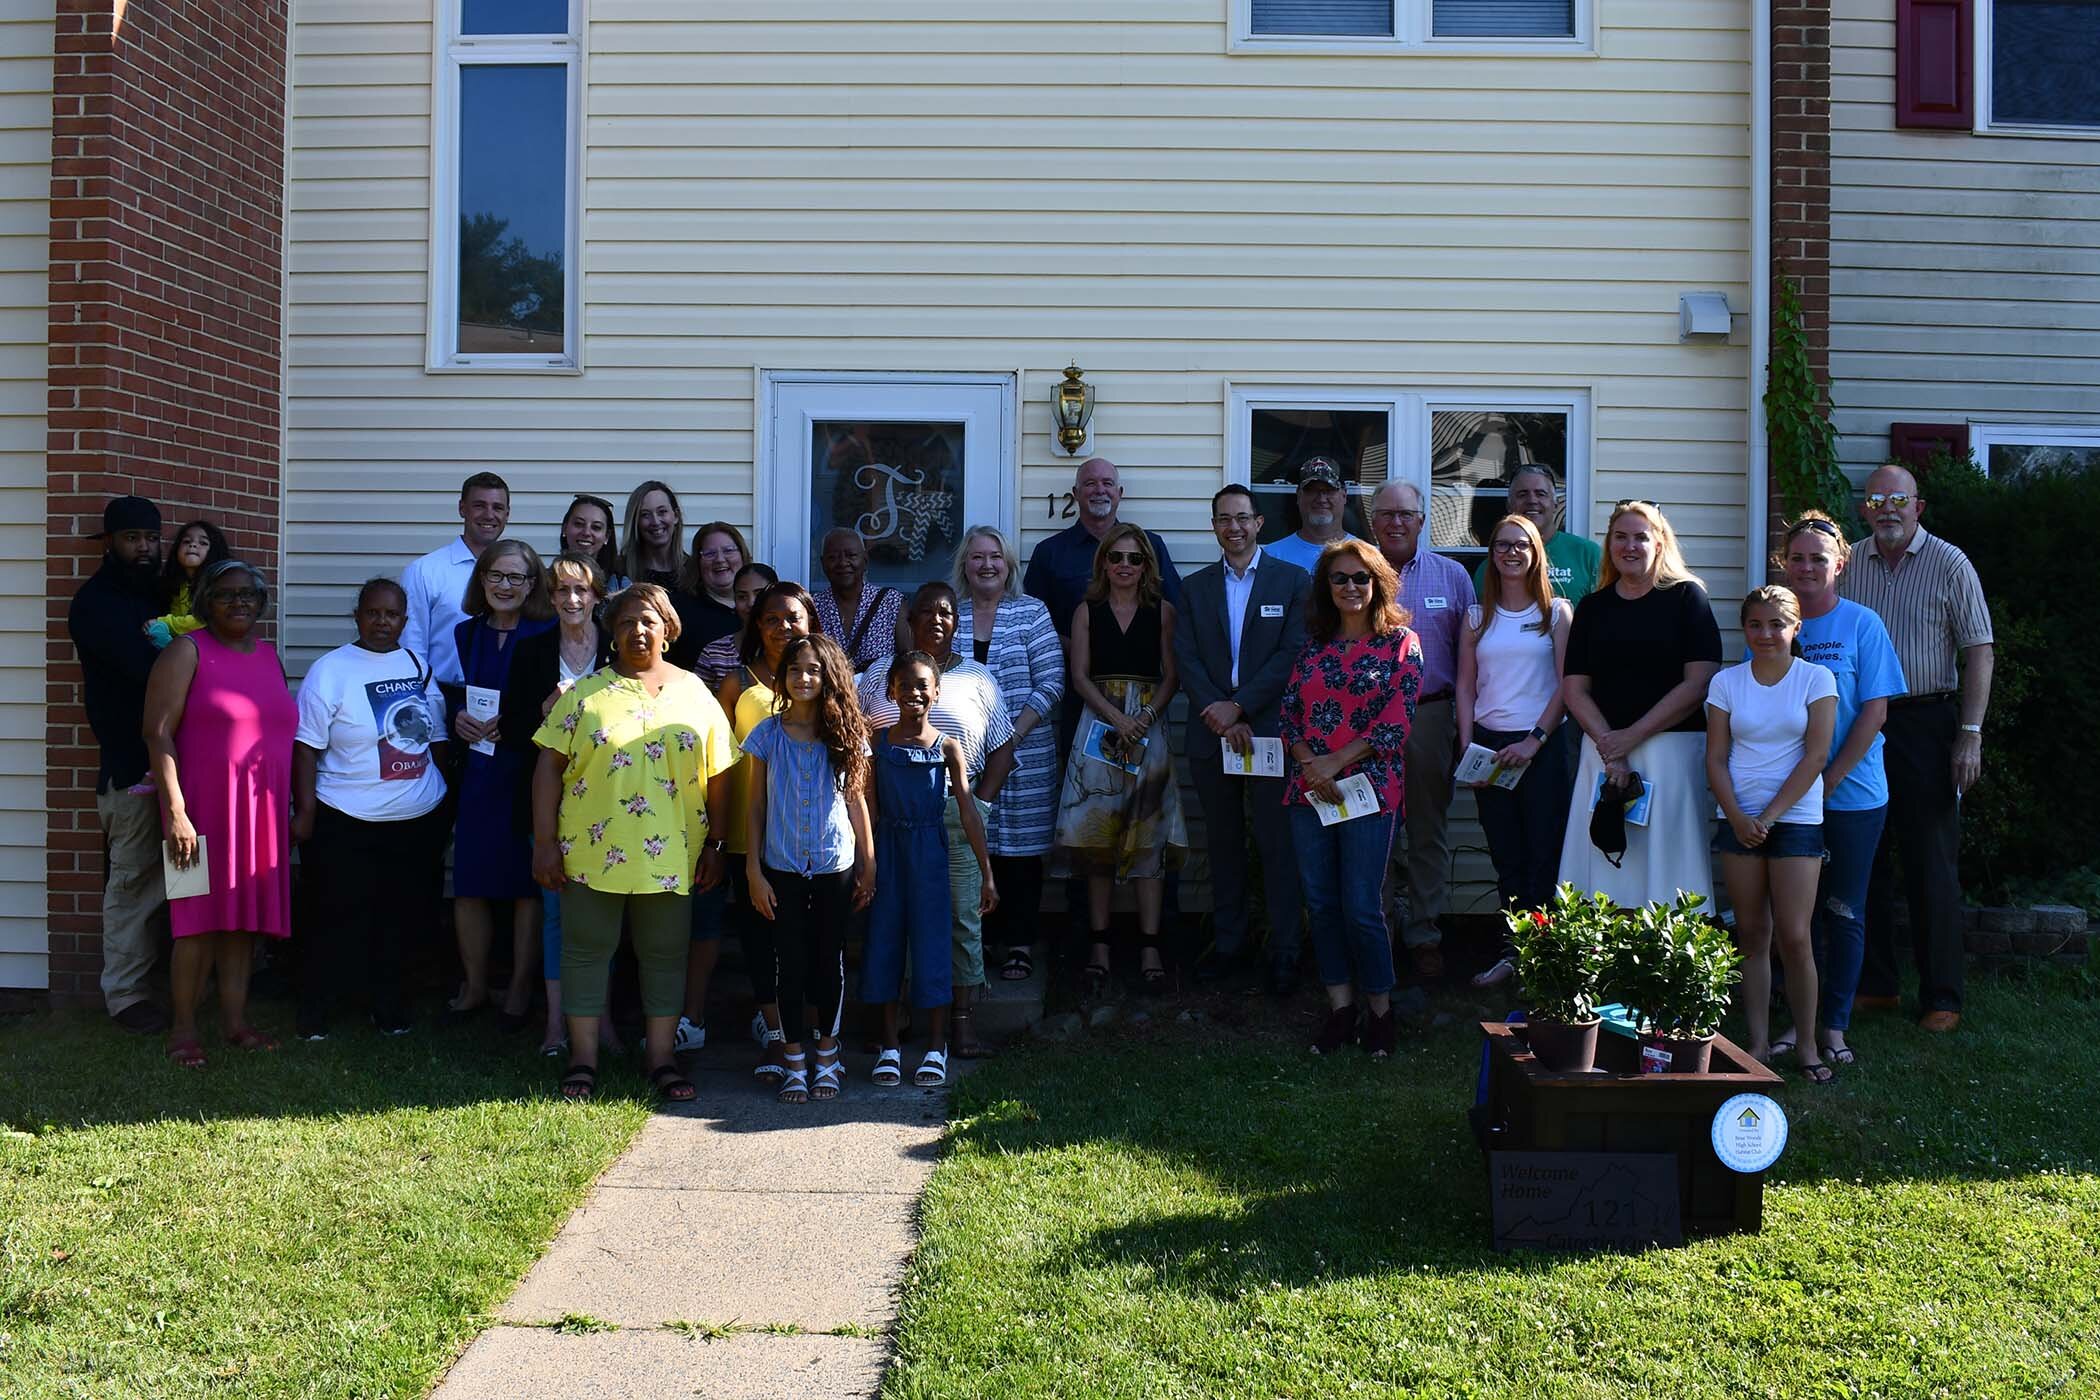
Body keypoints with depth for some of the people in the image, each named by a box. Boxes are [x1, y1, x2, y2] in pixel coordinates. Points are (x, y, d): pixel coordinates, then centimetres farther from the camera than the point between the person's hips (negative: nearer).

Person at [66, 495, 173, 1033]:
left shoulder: (158, 592, 17)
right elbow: (142, 663, -21)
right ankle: (126, 995, 5)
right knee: (134, 879, -3)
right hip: (131, 764, -6)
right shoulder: (96, 602, -6)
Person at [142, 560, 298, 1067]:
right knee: (202, 916, -3)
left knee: (245, 915, 9)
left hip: (262, 811, 5)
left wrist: (294, 810, 15)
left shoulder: (269, 655, 14)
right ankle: (183, 1027, 7)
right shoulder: (188, 652, -4)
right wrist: (175, 811, -18)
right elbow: (158, 732, -11)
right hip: (205, 808, -5)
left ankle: (234, 1019, 18)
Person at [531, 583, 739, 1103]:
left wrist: (714, 844, 4)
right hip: (593, 850, -1)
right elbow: (549, 765, 0)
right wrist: (544, 842, -6)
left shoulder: (694, 692, 7)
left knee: (665, 953, 8)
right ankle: (583, 1058, 16)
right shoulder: (585, 693, 2)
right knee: (587, 950, 5)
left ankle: (661, 1057, 19)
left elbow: (717, 774, 8)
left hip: (670, 854, 1)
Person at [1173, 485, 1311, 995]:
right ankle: (1229, 943, 18)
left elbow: (1292, 653, -7)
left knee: (1277, 843, -1)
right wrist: (1219, 715, -11)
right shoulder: (1195, 587, 12)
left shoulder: (1293, 580, 2)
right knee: (1224, 843, 10)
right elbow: (1186, 658, 3)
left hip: (1269, 729, -3)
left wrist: (1239, 707, -13)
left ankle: (1284, 951, 6)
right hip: (1211, 736, 3)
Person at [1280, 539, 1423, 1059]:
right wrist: (1310, 763, -10)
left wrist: (1337, 761, -12)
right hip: (1309, 789, 4)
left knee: (1362, 907, -6)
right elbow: (1289, 710, 8)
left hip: (1370, 787, -4)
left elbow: (1398, 720, -7)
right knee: (1320, 903, 6)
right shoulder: (1313, 643, 12)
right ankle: (1340, 1006, 17)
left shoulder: (1400, 642, 1)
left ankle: (1379, 1008, 12)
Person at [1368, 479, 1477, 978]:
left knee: (1429, 830, 7)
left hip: (1429, 717, 1)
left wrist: (1466, 722, 0)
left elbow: (1469, 655, 6)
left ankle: (1423, 933, 17)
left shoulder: (1452, 576, 6)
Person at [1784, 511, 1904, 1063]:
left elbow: (1875, 711, -6)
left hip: (1852, 795, -2)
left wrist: (1829, 778, -12)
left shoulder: (1862, 625, -2)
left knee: (1843, 912, 5)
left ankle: (1834, 1025, 14)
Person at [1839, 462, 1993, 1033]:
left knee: (1932, 865, -1)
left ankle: (1941, 997, 6)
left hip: (1926, 722, -4)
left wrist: (1971, 734, -12)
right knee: (1865, 857, 9)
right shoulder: (1849, 564, 7)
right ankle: (1873, 983, 20)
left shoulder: (1950, 564, -3)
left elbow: (1978, 651, -5)